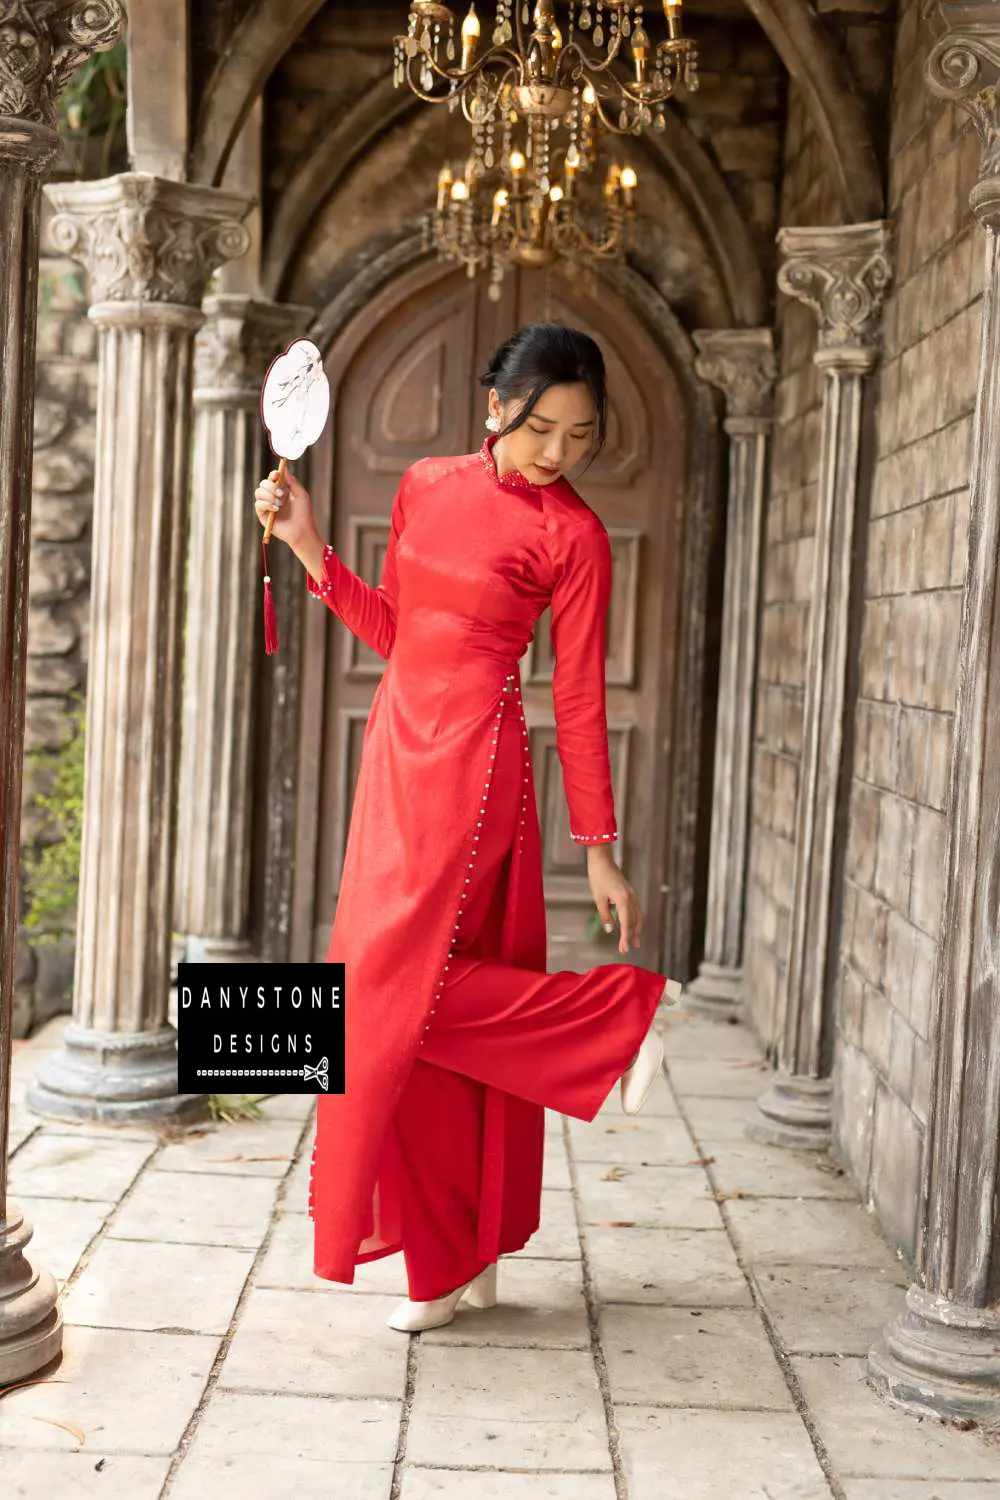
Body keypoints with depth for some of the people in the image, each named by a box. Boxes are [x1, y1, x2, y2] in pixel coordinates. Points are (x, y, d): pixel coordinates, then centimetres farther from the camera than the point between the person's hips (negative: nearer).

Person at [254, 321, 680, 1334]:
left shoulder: (573, 533, -7)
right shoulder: (426, 487, 9)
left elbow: (580, 698, -5)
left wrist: (600, 853, -5)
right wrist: (308, 545, 8)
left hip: (472, 763, -6)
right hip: (397, 751, 6)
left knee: (397, 986, -11)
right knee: (427, 1014, 9)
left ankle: (626, 1011, 1)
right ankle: (455, 1265, 21)